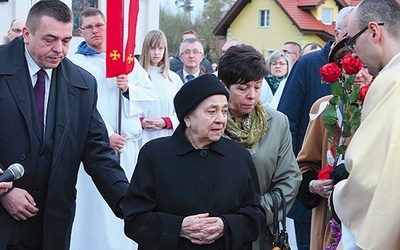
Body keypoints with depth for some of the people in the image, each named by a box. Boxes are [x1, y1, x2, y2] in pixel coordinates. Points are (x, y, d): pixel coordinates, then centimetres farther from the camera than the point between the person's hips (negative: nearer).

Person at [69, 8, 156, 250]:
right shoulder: (75, 64, 0)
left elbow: (150, 94, 8)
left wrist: (128, 89, -12)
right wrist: (106, 134, -18)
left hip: (129, 142, 4)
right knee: (97, 203, -3)